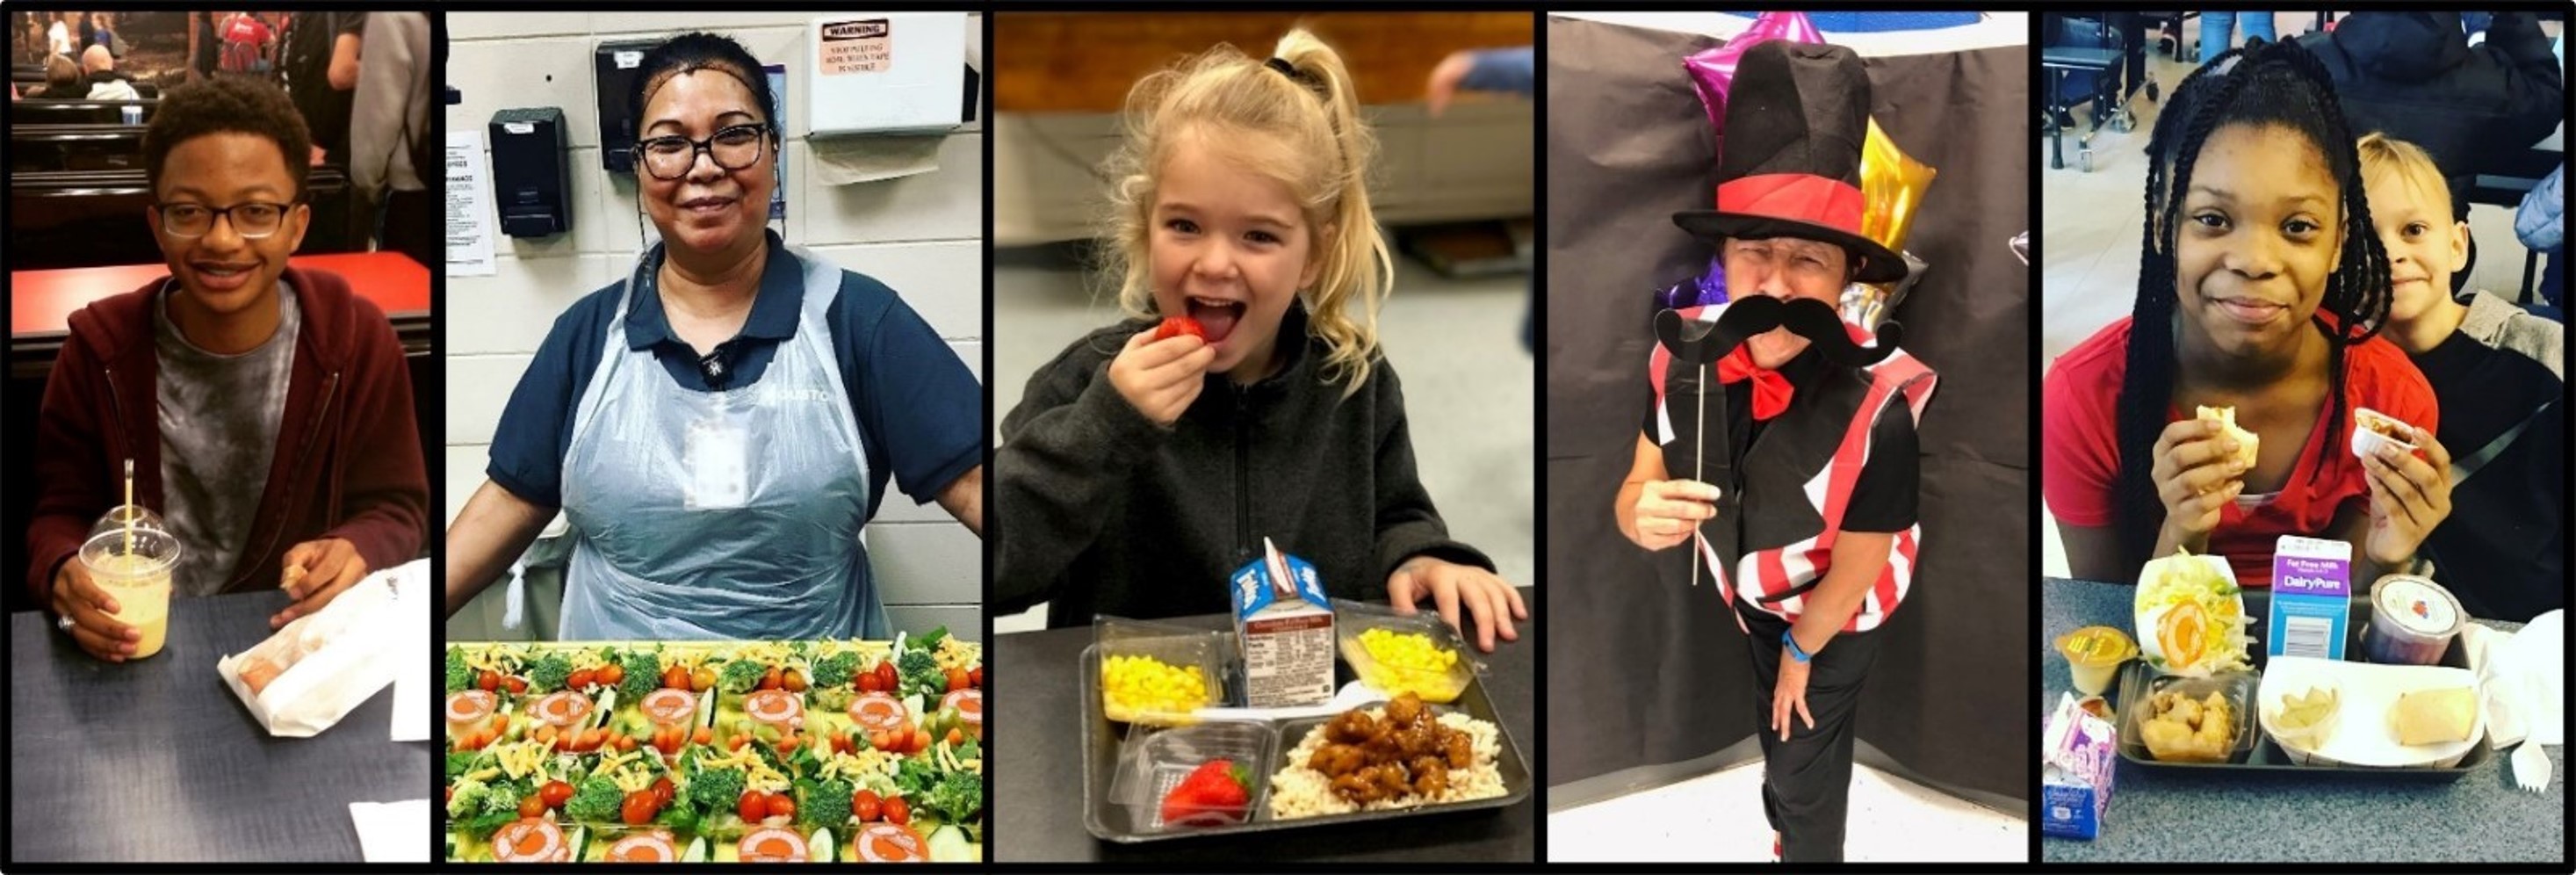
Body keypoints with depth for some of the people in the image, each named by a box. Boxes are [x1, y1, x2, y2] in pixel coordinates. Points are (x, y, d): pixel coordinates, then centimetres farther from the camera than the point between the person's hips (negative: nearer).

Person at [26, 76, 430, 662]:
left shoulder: (356, 340, -7)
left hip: (301, 636, 0)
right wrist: (63, 573, -20)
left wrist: (358, 553, -22)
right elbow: (62, 511, 4)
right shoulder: (101, 348, -5)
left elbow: (396, 506, 2)